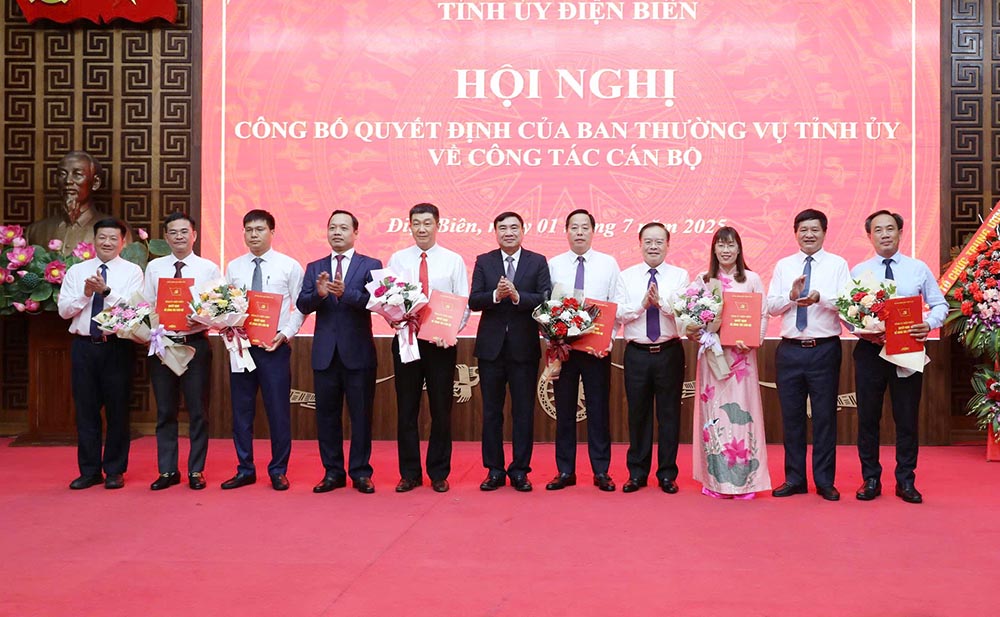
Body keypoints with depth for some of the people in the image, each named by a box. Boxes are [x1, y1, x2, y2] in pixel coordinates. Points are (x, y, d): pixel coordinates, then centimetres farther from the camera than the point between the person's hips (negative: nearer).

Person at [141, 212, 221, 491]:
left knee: (198, 411, 4)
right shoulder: (154, 267, 8)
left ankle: (196, 471, 15)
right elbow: (145, 306, 7)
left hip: (196, 344, -2)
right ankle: (167, 471, 19)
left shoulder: (209, 268, 2)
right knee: (165, 412, 9)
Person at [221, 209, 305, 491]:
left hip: (275, 347, -3)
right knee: (241, 409, 8)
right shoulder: (233, 267, 10)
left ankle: (278, 471, 13)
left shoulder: (289, 266, 1)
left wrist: (286, 333, -12)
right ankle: (245, 470, 20)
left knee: (278, 410, 1)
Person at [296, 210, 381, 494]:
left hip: (358, 352, -3)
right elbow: (302, 305, 0)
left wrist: (345, 293, -28)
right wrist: (318, 293, -20)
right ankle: (332, 472, 20)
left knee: (361, 415, 3)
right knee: (327, 415, 9)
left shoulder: (371, 265, 3)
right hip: (325, 353, 3)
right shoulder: (315, 268, 12)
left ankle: (361, 473, 14)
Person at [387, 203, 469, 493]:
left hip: (441, 343, -1)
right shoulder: (397, 259, 7)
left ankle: (439, 473, 19)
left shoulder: (453, 260, 3)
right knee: (406, 409, 6)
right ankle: (409, 473, 18)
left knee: (441, 409, 6)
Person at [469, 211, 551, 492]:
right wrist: (495, 295, -20)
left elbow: (546, 299, -8)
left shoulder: (538, 262, 4)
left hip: (524, 346, -1)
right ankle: (494, 470, 18)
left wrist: (517, 296, -22)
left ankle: (520, 471, 14)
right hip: (491, 346, 1)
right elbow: (473, 301, -2)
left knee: (524, 411, 4)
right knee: (491, 411, 8)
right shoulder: (483, 262, 7)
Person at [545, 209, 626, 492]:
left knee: (599, 409, 4)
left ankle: (601, 471, 13)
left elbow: (620, 305, 1)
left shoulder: (608, 264, 5)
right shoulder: (553, 265, 6)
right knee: (564, 410, 6)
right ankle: (565, 471, 16)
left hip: (598, 348, -1)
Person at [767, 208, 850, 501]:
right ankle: (794, 479, 20)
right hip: (790, 350, 3)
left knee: (825, 416, 4)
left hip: (825, 349, -2)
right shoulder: (783, 265, 10)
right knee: (791, 416, 9)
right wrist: (792, 295, -14)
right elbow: (770, 306, 3)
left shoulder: (838, 264, 2)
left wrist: (820, 298, -25)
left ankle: (824, 480, 17)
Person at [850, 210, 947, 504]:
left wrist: (929, 324, -15)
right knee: (867, 417, 6)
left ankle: (906, 481, 18)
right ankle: (870, 479, 18)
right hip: (869, 350, 0)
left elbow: (940, 305, 6)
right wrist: (864, 331, -17)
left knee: (907, 417, 5)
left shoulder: (919, 269, 4)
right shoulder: (858, 271, 4)